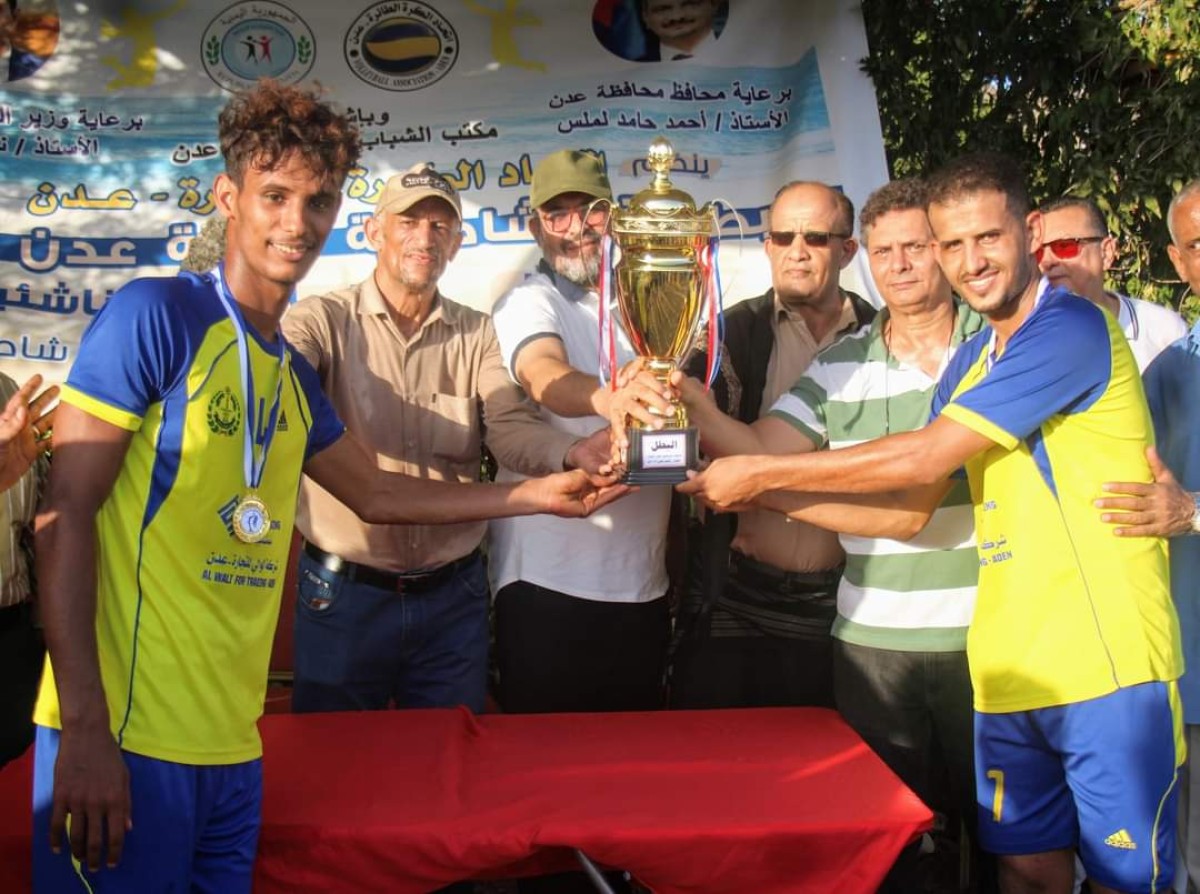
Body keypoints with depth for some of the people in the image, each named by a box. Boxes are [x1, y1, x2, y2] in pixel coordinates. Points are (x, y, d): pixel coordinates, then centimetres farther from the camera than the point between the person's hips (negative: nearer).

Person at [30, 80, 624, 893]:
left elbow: (375, 493, 25)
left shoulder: (293, 372, 11)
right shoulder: (156, 315, -10)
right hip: (127, 737, -7)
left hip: (232, 744, 7)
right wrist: (85, 726, -18)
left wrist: (538, 495, 23)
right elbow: (66, 513, -13)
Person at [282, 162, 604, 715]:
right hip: (343, 593, -2)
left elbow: (511, 429, -9)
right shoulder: (324, 319, -4)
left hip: (454, 596, 3)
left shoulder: (477, 334, 5)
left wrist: (574, 453, -31)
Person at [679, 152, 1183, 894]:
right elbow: (909, 513, 13)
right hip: (1010, 669, 7)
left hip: (1108, 666, -7)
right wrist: (767, 496, 5)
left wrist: (761, 472, -10)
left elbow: (924, 458, -17)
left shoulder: (1072, 327, -13)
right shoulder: (969, 364, 13)